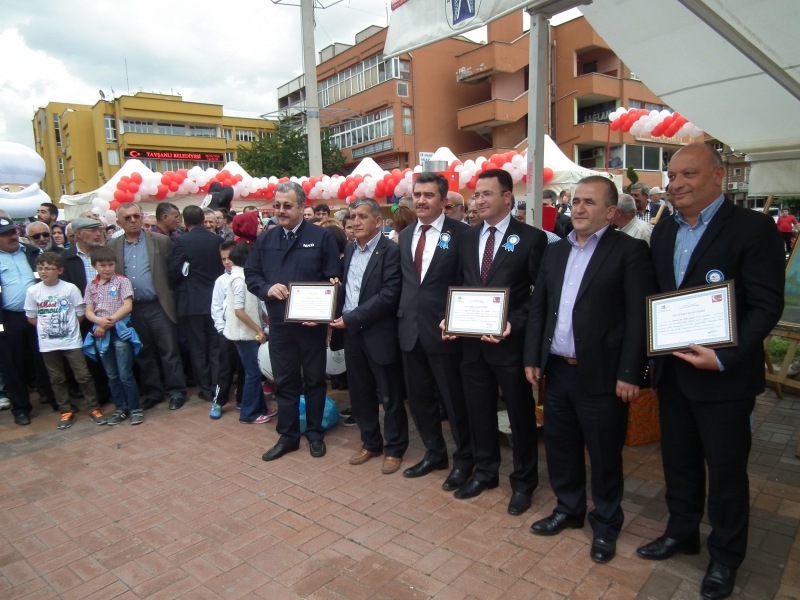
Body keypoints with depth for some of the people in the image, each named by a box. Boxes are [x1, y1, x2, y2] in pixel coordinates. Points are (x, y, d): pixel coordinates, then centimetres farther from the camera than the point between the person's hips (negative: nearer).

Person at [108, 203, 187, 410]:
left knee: (169, 351, 2)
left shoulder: (161, 241, -1)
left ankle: (176, 392, 13)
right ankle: (152, 393, 24)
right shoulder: (112, 247, 6)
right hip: (132, 310, 3)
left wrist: (168, 293, -4)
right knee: (144, 354, 12)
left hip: (159, 306, -3)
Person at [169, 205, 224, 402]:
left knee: (198, 349, 8)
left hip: (192, 302, -3)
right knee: (216, 347, 12)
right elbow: (225, 267, 4)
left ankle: (206, 390, 15)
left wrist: (179, 288, 9)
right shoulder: (218, 239, -1)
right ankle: (219, 388, 15)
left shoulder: (181, 241, -10)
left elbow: (174, 273, -11)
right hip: (216, 299, 3)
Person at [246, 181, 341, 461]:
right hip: (279, 325, 3)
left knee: (314, 380, 11)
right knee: (284, 382, 12)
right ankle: (287, 436, 25)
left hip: (312, 324, -3)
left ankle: (315, 434, 27)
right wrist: (267, 288, -14)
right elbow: (251, 275, 8)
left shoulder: (321, 237, -4)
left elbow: (333, 280, -7)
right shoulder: (265, 240, 8)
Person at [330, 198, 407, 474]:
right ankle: (370, 442, 34)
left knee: (390, 396, 8)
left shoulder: (391, 251, -11)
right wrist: (336, 315, -3)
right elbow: (344, 287, 14)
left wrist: (352, 318, -19)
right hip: (350, 334, 7)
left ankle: (394, 448, 25)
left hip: (379, 334, -6)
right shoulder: (349, 249, 11)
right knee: (360, 394, 17)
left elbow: (389, 295, -19)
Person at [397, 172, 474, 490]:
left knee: (454, 398, 7)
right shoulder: (406, 234, 11)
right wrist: (402, 314, 7)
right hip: (410, 328, 6)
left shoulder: (460, 233, -8)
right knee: (419, 396, 15)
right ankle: (434, 453, 36)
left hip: (443, 330, -6)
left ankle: (463, 460, 28)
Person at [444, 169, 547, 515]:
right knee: (479, 410, 16)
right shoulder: (467, 237, 10)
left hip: (510, 341, -5)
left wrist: (513, 324, -21)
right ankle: (485, 471, 37)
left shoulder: (531, 238, -7)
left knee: (520, 413, 11)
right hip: (472, 340, 5)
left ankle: (523, 481, 30)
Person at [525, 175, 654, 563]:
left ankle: (605, 525, 31)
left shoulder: (630, 251, -8)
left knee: (604, 454, 10)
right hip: (556, 370, 6)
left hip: (601, 374, -5)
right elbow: (538, 307, 11)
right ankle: (568, 510, 39)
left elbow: (639, 316, -12)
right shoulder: (555, 251, 10)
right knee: (560, 447, 18)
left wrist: (630, 374, -15)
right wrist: (532, 357, 6)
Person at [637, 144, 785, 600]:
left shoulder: (753, 228, -12)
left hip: (725, 376, -5)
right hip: (672, 370, 6)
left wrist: (725, 358, -25)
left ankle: (726, 556, 34)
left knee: (726, 471, 12)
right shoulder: (664, 232, 7)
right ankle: (682, 532, 42)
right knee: (679, 460, 20)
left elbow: (767, 306, -16)